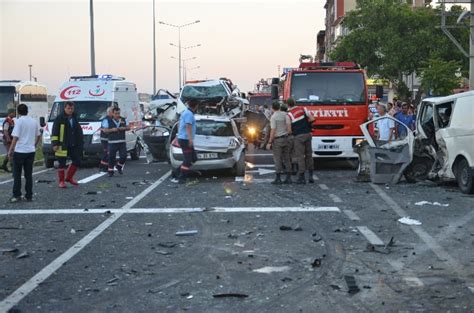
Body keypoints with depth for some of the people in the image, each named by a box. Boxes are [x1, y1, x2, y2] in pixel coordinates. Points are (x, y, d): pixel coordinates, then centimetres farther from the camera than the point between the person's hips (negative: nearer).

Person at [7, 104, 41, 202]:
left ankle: (16, 195, 3)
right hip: (31, 151, 5)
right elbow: (38, 136, 15)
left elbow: (15, 137, -16)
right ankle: (29, 196, 10)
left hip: (20, 151, -5)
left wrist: (10, 150, -10)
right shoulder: (34, 121, 7)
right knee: (29, 174, 9)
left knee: (17, 174, 4)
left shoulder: (19, 121, -11)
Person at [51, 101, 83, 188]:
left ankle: (69, 177, 20)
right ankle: (61, 181, 11)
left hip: (73, 145, 6)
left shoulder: (74, 118, 14)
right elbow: (54, 132, -7)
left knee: (77, 161, 4)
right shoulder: (59, 119, -5)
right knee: (62, 164, 0)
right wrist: (55, 144, -13)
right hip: (62, 146, -6)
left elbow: (79, 131, 22)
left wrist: (80, 143, 19)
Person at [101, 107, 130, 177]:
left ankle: (119, 166, 24)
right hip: (112, 142, -3)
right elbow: (105, 130, -2)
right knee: (111, 157, -1)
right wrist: (112, 130, -17)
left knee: (123, 156, -3)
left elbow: (128, 128, 14)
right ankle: (110, 170, 9)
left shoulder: (124, 120, 11)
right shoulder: (107, 120, 1)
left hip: (122, 142, 3)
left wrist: (124, 128, -7)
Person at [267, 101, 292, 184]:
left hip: (277, 140, -5)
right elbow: (289, 125, -5)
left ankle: (278, 178, -1)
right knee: (286, 159, 9)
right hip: (286, 138, 5)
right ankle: (288, 178, 9)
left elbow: (273, 131, -14)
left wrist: (269, 142, -9)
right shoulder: (285, 114, 4)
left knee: (277, 159, -1)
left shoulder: (273, 117, -11)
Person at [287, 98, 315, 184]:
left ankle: (301, 177, -4)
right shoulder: (303, 109, 6)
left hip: (298, 136, -4)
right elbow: (312, 119, 3)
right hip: (307, 134, 4)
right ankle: (310, 176, 13)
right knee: (309, 155, 12)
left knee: (300, 156, -3)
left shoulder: (289, 114, -5)